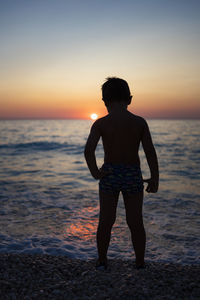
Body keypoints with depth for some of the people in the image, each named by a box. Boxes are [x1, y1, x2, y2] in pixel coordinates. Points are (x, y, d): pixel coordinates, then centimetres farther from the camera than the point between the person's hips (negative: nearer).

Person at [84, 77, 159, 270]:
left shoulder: (100, 123, -7)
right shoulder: (140, 122, -4)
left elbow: (88, 150, -19)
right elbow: (150, 152, -8)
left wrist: (95, 173, -7)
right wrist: (154, 179, -1)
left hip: (109, 175, 0)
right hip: (133, 175, 1)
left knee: (105, 222, 12)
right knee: (136, 223, 12)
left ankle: (102, 262, 25)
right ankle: (140, 264, 22)